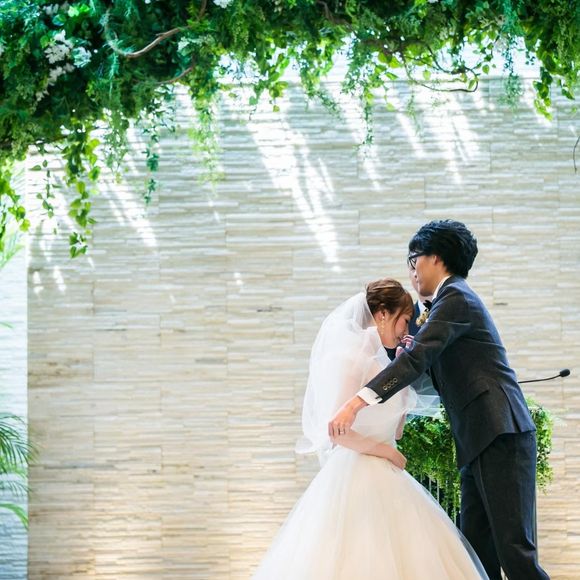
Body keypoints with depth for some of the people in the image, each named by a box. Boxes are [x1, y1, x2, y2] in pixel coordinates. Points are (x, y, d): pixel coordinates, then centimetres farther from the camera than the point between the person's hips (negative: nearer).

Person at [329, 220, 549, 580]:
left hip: (501, 438, -10)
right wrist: (413, 355, 7)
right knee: (477, 551, 7)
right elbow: (436, 368, 26)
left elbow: (417, 358, -20)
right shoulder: (454, 298, 23)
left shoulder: (455, 297, -7)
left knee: (513, 548, -14)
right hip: (481, 442, 10)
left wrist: (355, 403, -25)